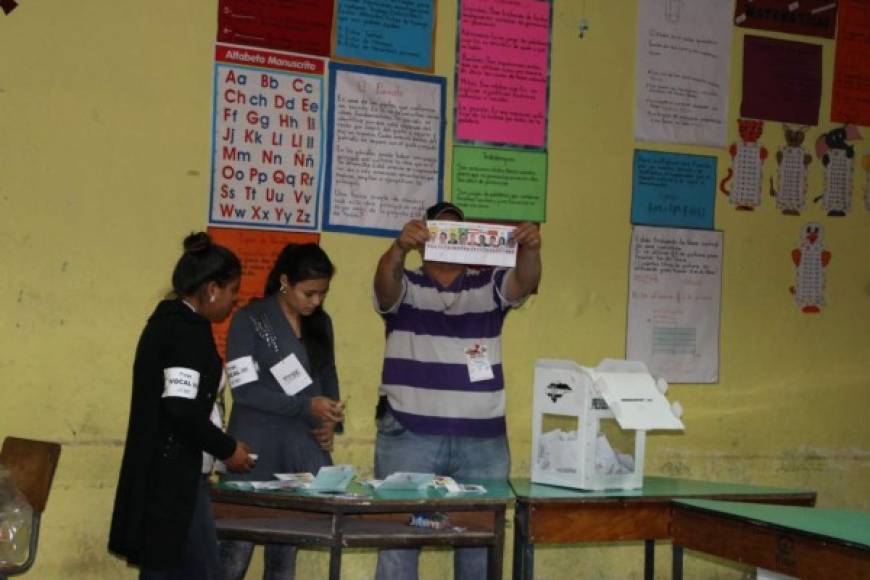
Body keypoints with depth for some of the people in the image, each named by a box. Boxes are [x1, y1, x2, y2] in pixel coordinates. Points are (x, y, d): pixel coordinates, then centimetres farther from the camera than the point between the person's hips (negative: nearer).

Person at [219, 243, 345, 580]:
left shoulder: (321, 323, 10)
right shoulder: (250, 320, -6)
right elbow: (243, 389, -12)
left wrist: (330, 423, 3)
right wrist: (307, 406, -18)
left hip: (305, 450, 5)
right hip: (256, 451, -5)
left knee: (286, 550, 8)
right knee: (236, 550, -4)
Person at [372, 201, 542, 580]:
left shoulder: (490, 287, 11)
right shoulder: (405, 287, 6)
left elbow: (525, 281, -7)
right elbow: (385, 281, -15)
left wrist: (530, 249, -29)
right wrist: (400, 246, -36)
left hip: (483, 438, 2)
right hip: (408, 435, -2)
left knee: (482, 538, 9)